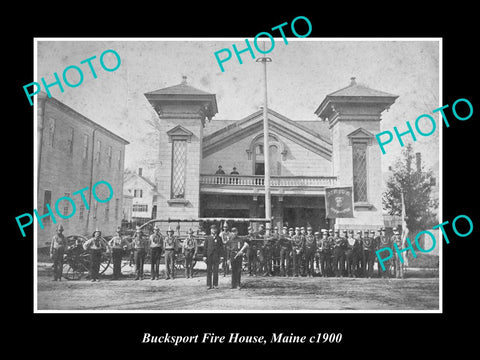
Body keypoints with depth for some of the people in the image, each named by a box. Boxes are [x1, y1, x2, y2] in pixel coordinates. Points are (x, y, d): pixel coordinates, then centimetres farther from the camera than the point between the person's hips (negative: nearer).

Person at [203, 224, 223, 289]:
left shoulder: (219, 238, 10)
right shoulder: (207, 238, 9)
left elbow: (221, 247, 9)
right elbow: (205, 247, 6)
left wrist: (220, 255, -2)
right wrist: (204, 256, -2)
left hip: (216, 256, 0)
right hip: (209, 256, 0)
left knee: (216, 271, 1)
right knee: (209, 271, 2)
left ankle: (215, 284, 9)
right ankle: (208, 285, 7)